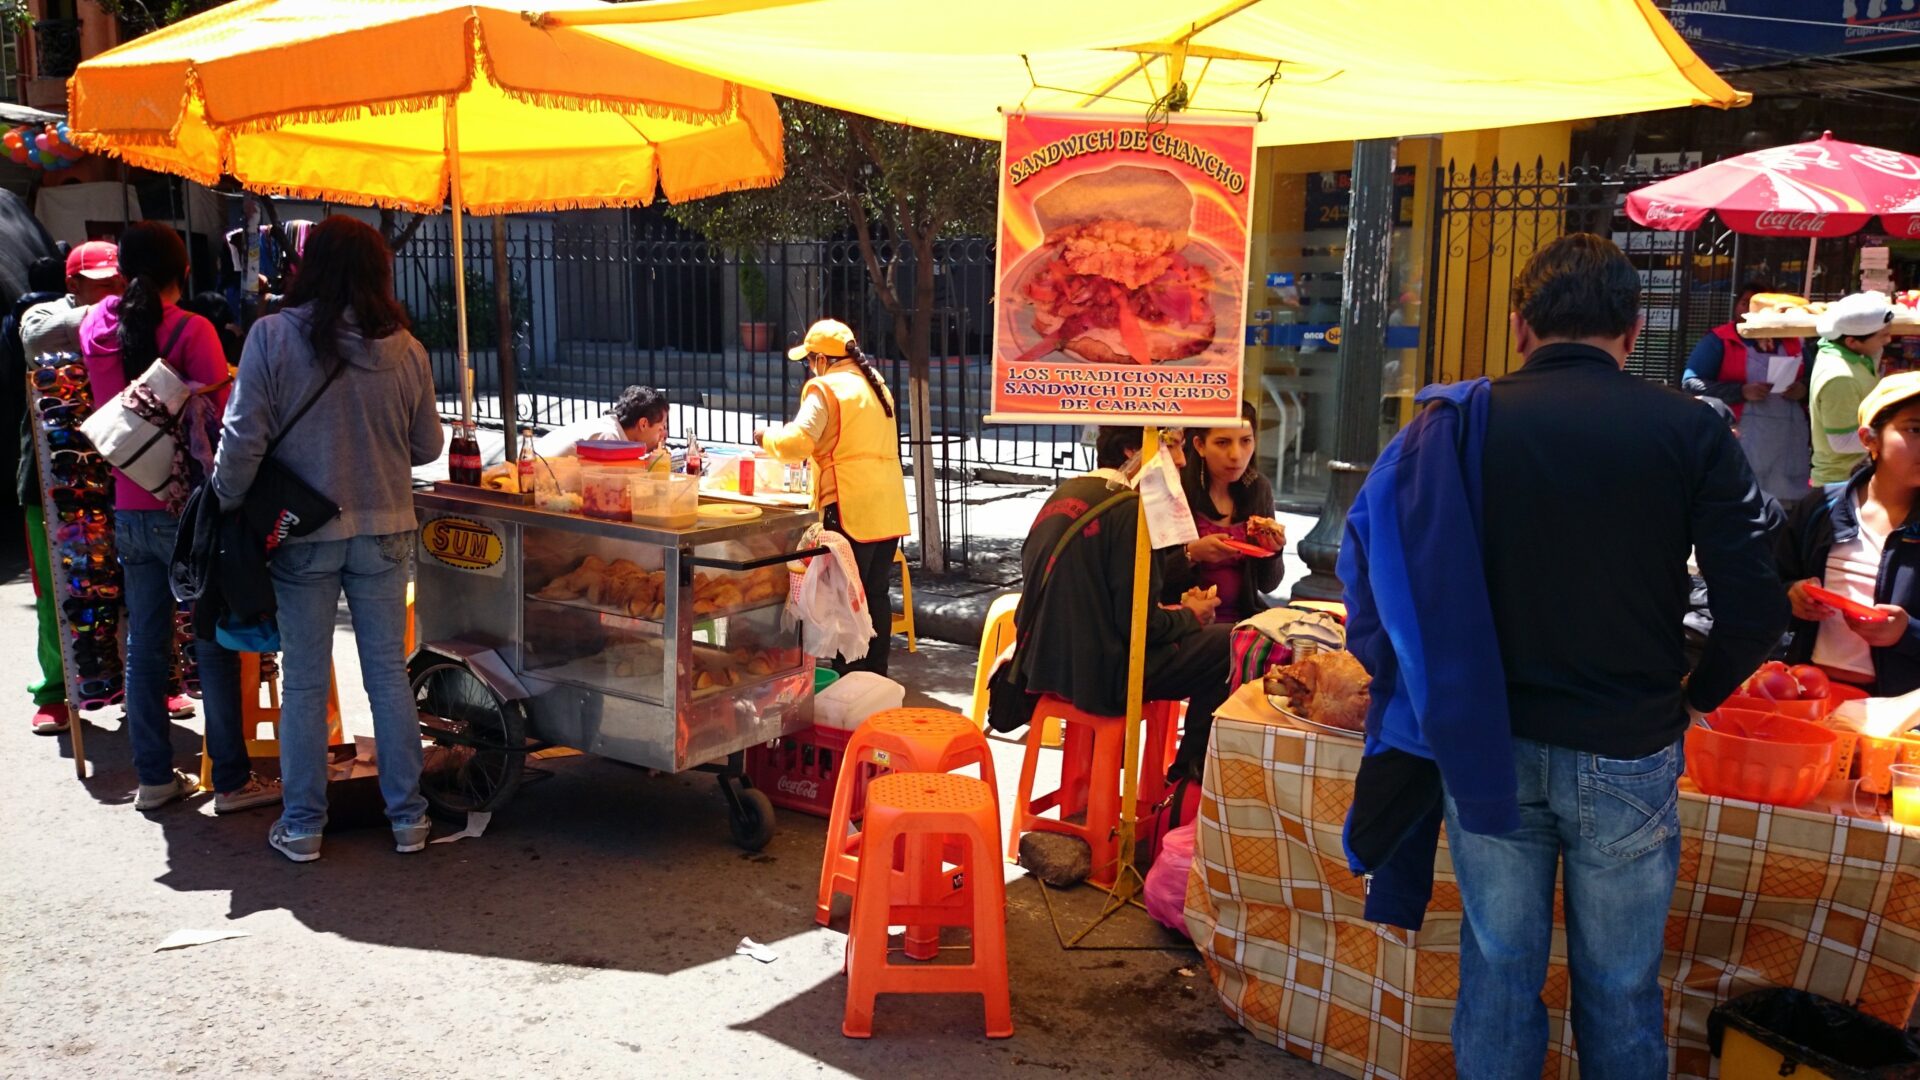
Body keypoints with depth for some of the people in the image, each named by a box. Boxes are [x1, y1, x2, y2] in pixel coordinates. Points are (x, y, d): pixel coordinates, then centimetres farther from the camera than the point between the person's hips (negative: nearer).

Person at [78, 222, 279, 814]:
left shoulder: (95, 328, 4)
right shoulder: (192, 331, -12)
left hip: (129, 512, 6)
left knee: (144, 645, 12)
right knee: (216, 647, 2)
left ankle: (154, 777, 21)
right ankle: (232, 780, 8)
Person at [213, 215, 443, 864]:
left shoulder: (273, 337, -10)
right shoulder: (404, 350, -4)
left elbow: (244, 441, -11)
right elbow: (428, 446, 5)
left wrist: (227, 507, 3)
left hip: (301, 536, -2)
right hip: (384, 534, 2)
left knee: (304, 682, 9)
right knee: (389, 674, 11)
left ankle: (302, 827, 18)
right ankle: (407, 817, 19)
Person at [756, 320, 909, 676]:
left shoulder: (825, 389, -8)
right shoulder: (876, 384, 16)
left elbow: (797, 442, -16)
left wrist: (767, 437, 3)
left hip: (849, 510, -8)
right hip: (888, 508, 8)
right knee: (877, 594, 14)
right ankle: (876, 676, 21)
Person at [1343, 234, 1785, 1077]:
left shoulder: (1459, 421, -5)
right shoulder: (1690, 431, -6)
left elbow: (1375, 561, -9)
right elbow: (1756, 607, -10)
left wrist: (1427, 687, 5)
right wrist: (1697, 693, 9)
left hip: (1488, 747, 1)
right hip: (1628, 755, -1)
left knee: (1498, 969, 15)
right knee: (1620, 989, 15)